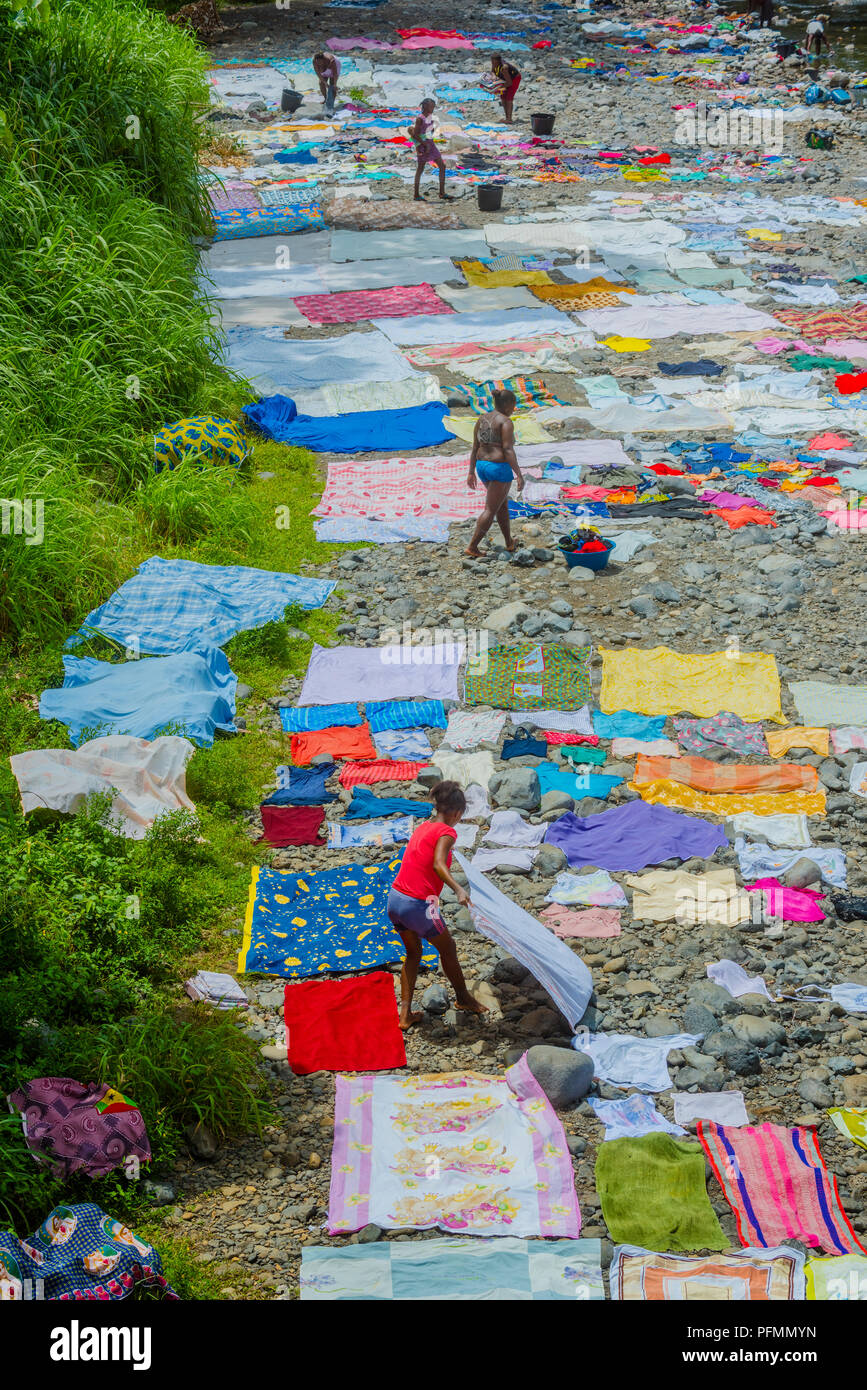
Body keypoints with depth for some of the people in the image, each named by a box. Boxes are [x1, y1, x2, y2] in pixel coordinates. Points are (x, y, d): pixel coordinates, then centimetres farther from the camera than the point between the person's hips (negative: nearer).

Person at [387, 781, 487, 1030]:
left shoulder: (423, 826, 11)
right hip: (417, 906, -8)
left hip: (394, 900, 8)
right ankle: (463, 998, 35)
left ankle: (405, 1014, 19)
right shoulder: (446, 832, -11)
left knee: (413, 952, 23)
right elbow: (438, 864, -27)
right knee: (448, 949, 16)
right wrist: (458, 889, -39)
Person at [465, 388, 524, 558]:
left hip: (482, 466, 8)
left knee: (503, 504, 24)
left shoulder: (481, 420, 8)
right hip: (500, 468, -8)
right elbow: (508, 450, -20)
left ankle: (509, 543, 33)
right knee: (490, 510, -2)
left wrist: (471, 472, 13)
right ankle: (472, 547, -7)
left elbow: (475, 448, 9)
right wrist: (519, 475, -18)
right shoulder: (505, 422, -14)